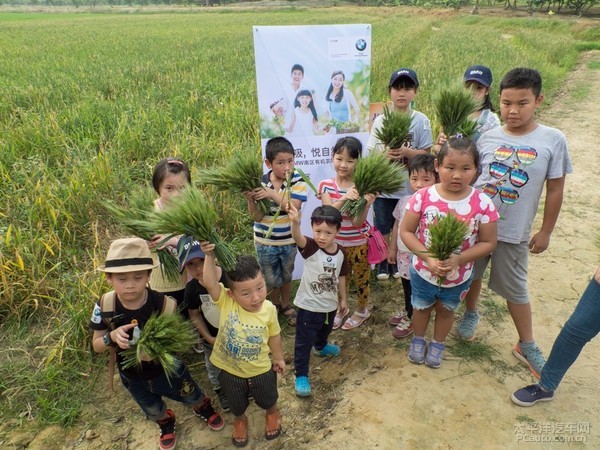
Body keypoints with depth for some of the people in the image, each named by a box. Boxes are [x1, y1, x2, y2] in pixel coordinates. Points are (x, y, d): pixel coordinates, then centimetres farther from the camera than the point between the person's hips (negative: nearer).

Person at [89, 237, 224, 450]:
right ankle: (166, 424, 67)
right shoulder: (104, 306, -25)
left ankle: (203, 408, 64)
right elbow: (96, 345, -12)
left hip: (169, 369, -2)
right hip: (133, 376, 2)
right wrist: (112, 337, -33)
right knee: (154, 412, 31)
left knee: (193, 397, 26)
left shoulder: (164, 304, -32)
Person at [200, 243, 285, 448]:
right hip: (230, 370, 0)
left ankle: (272, 414, 64)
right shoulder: (226, 302, -30)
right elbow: (210, 283, -48)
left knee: (268, 400, 30)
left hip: (261, 370, 1)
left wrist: (278, 358, 8)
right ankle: (240, 421, 63)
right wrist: (210, 256, -60)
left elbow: (274, 335, -5)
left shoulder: (269, 309, -23)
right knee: (237, 406, 29)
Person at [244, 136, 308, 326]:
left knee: (286, 276, 22)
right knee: (271, 280, 15)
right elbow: (257, 216, -13)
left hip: (289, 241, 1)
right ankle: (275, 307, 42)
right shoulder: (260, 183, -14)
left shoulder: (297, 181, -15)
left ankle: (286, 306, 45)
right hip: (265, 242, 0)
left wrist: (272, 194, -36)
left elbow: (294, 206, -28)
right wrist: (250, 199, -30)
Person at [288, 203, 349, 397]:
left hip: (330, 305, 6)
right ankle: (301, 376, 22)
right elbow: (298, 238, -46)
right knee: (304, 342, 4)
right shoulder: (310, 247, -23)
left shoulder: (340, 252, -8)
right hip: (309, 306, -5)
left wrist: (342, 298, 14)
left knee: (324, 331, 33)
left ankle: (321, 347, 63)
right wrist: (295, 222, -66)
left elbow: (341, 277, 6)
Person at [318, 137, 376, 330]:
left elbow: (357, 223, -23)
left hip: (358, 243, -2)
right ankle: (341, 309, 44)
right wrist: (344, 199, -41)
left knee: (361, 279, 16)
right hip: (337, 242, 3)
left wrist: (366, 204, -41)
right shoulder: (325, 185, -10)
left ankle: (362, 311, 40)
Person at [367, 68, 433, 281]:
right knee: (383, 229, 12)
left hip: (409, 187, 0)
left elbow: (426, 154, -4)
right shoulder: (381, 120, -3)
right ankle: (383, 262, 32)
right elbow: (371, 153, -3)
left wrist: (406, 152, -22)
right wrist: (385, 155, -24)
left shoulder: (421, 121, -6)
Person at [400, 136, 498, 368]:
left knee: (446, 310, 26)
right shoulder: (423, 197, -21)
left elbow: (488, 242, -13)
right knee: (421, 307, 25)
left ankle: (438, 344, 53)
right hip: (423, 271, 0)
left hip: (459, 276, 1)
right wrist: (428, 257, -27)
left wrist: (459, 259, -27)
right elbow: (406, 231, -15)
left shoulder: (482, 203, -20)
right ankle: (418, 340, 53)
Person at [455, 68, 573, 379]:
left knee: (515, 289, 10)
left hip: (514, 232, -2)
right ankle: (471, 314, 47)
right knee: (472, 274, 19)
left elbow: (555, 190, -3)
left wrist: (545, 231, -1)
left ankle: (526, 345, 31)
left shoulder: (553, 140, -9)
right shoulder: (488, 137, -4)